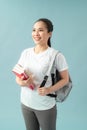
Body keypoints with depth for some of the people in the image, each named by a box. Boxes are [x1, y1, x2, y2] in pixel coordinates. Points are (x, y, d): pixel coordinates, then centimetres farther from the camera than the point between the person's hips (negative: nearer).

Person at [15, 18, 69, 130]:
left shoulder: (56, 55, -14)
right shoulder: (25, 52, 0)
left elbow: (65, 79, -7)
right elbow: (18, 76, 6)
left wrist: (49, 90, -22)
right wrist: (21, 82, -16)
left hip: (46, 106, -4)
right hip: (26, 103, 4)